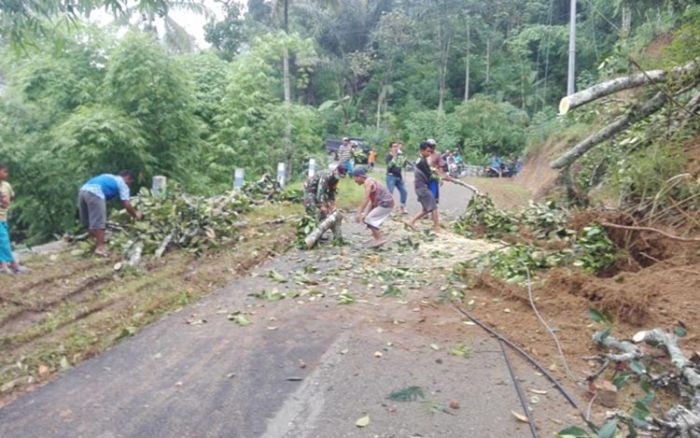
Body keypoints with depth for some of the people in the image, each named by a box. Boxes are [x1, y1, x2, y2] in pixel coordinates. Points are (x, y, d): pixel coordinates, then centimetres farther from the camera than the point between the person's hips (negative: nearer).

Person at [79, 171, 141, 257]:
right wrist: (135, 214, 21)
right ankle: (99, 248, -8)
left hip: (83, 190, 8)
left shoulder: (109, 177, 35)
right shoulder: (122, 183, 14)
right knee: (99, 223, -6)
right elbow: (126, 204, 7)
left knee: (87, 222, 17)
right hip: (94, 193, -8)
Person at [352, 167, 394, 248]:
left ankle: (380, 238, -7)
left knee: (369, 219, -7)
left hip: (385, 203, -10)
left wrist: (359, 213, -22)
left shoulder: (368, 182, -12)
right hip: (387, 203, 10)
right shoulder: (370, 181, 16)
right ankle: (378, 239, 15)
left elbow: (366, 199, -21)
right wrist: (367, 213, 12)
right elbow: (372, 201, 15)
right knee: (373, 220, 14)